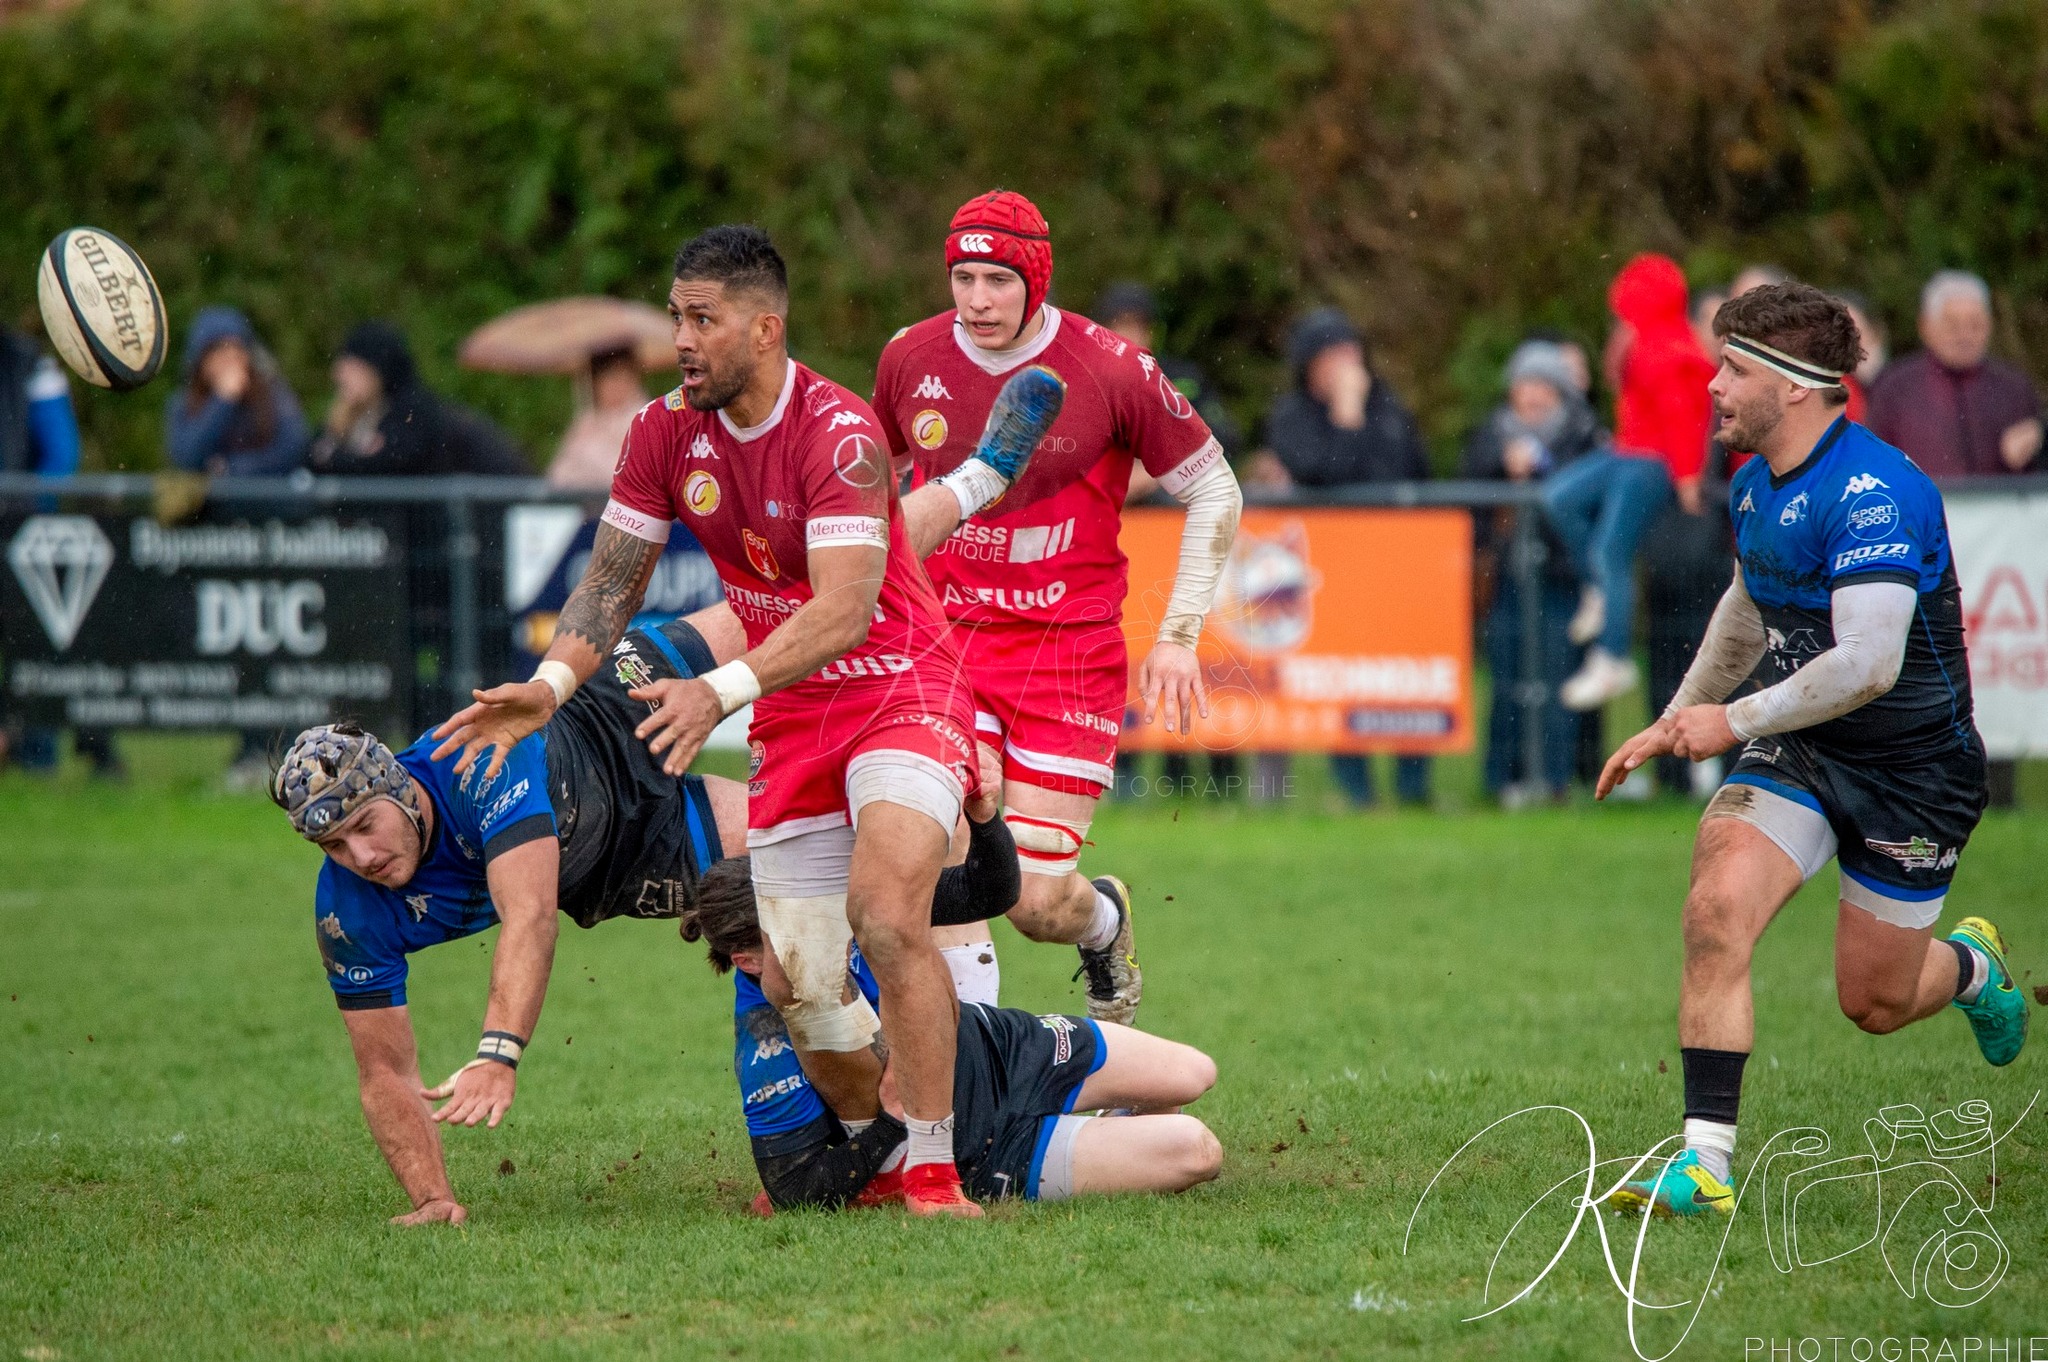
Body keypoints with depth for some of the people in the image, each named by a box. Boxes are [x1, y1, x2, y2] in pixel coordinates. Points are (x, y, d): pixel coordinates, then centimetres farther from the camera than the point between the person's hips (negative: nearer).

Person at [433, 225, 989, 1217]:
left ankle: (935, 1173, -21)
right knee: (795, 983, 2)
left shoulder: (838, 434, -22)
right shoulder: (668, 432, -2)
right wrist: (551, 683, -17)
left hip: (899, 692, -6)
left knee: (887, 913, -27)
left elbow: (844, 611, -32)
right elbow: (611, 584, 2)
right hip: (791, 722, 6)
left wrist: (723, 689, -45)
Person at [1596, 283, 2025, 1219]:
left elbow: (1869, 665, -32)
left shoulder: (1874, 492, -26)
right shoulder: (1754, 485, 3)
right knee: (1716, 913, -19)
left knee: (1875, 1002, 5)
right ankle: (1705, 1162, -18)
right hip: (1798, 751, 6)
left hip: (1912, 766, -6)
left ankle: (1973, 966, 42)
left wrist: (1737, 721, -24)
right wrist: (1675, 722, 26)